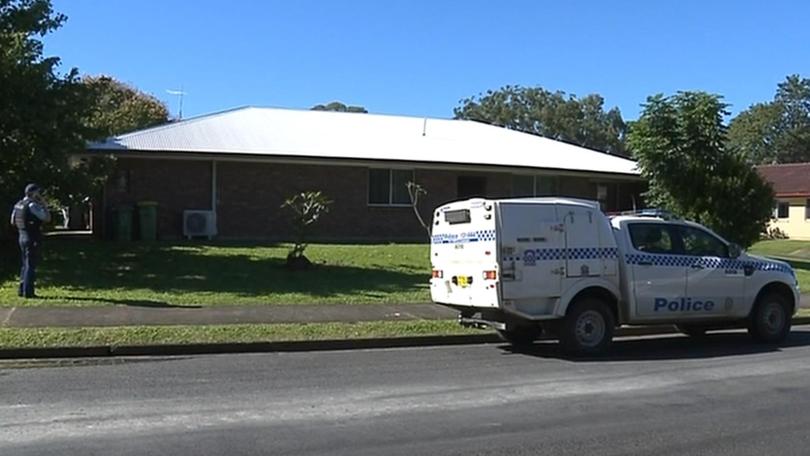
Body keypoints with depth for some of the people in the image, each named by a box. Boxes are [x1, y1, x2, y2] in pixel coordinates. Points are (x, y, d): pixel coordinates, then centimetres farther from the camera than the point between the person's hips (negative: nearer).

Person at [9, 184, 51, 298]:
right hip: (32, 238, -9)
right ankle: (28, 291, -3)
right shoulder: (32, 205, -16)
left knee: (25, 265, 17)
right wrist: (42, 204, -9)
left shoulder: (19, 204, 9)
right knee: (31, 265, -4)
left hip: (22, 237, 9)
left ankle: (22, 289, 21)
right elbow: (47, 218, -16)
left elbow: (13, 221, 17)